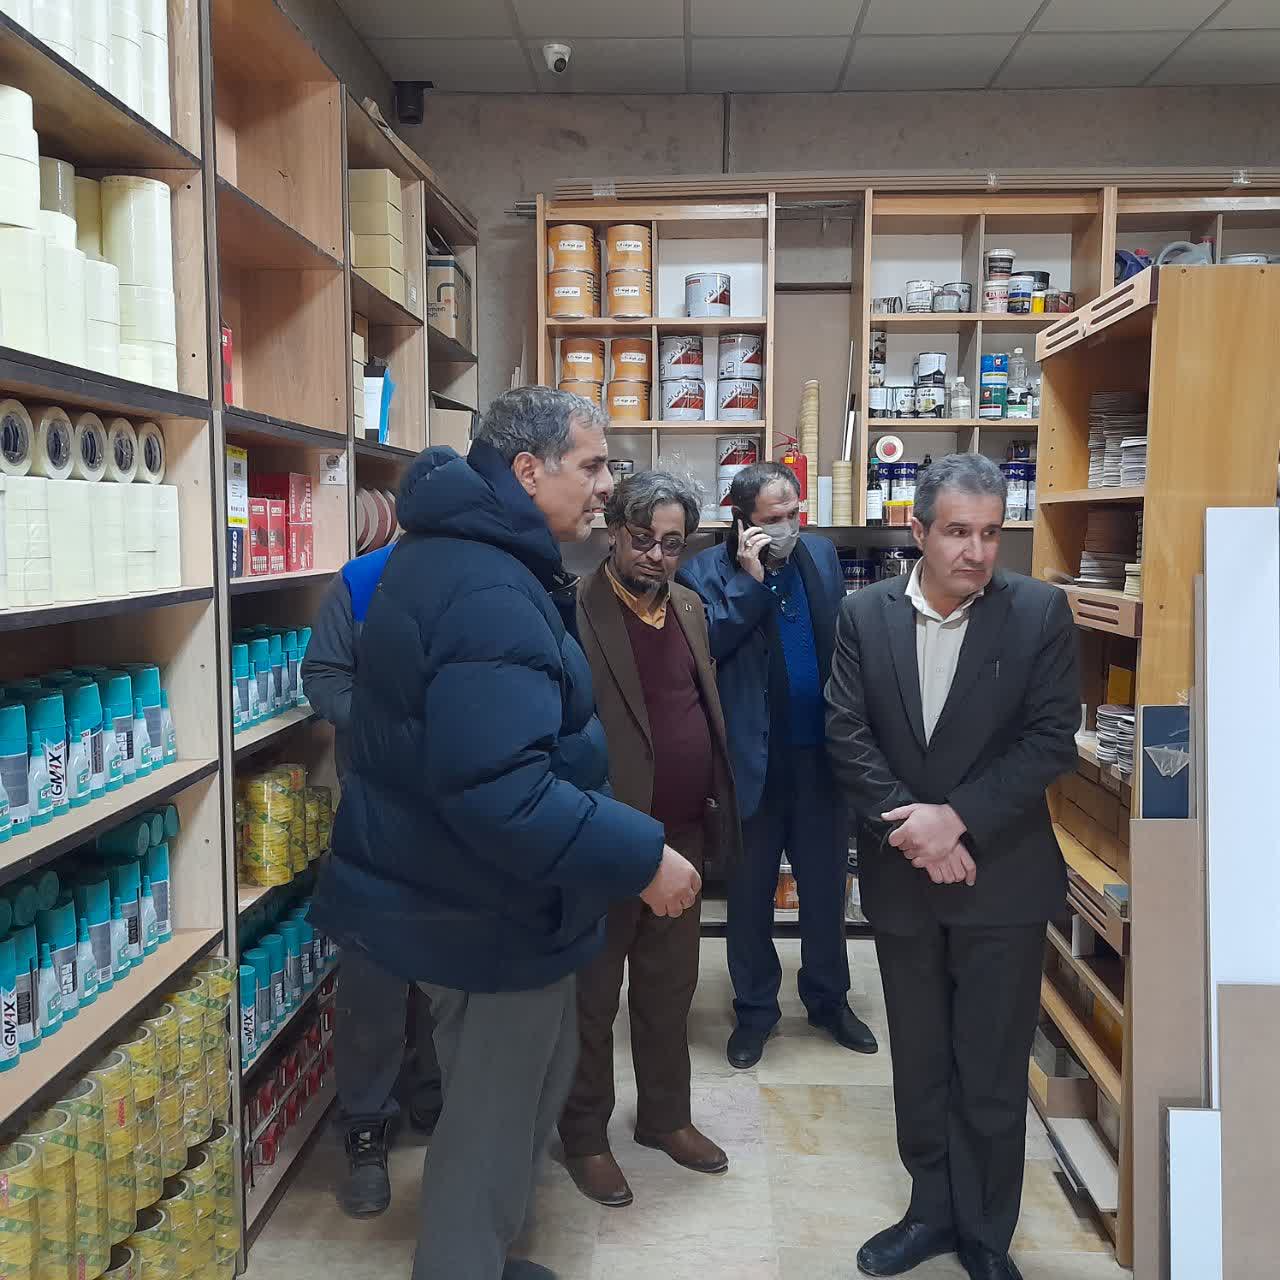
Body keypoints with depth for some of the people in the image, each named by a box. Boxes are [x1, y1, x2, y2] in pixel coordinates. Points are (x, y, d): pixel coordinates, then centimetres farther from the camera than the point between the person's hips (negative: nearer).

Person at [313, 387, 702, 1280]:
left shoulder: (454, 553, 7)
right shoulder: (489, 593, -28)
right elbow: (499, 790, -37)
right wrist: (643, 857, -30)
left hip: (454, 889, 11)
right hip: (490, 908, -11)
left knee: (501, 1095, 27)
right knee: (498, 1114, 10)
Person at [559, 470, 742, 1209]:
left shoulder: (689, 607, 8)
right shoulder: (575, 610, -15)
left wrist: (716, 805, 13)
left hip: (683, 834, 7)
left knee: (671, 988, 20)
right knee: (593, 997, 11)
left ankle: (666, 1116, 39)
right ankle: (585, 1138, 29)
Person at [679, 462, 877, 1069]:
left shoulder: (821, 555, 5)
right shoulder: (707, 573, -9)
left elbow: (845, 639, 12)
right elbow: (704, 647, -22)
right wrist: (751, 580, -23)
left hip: (821, 756, 4)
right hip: (753, 761, -3)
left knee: (826, 885, 17)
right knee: (750, 893, 12)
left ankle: (828, 997, 36)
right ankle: (754, 1008, 30)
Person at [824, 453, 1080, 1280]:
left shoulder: (1041, 613, -7)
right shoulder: (866, 615, -1)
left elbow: (1052, 740, -11)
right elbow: (847, 736, -4)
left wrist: (956, 817, -18)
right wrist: (910, 827, -15)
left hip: (1003, 878, -2)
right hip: (902, 876, 2)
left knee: (993, 1074, 9)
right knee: (920, 1064, 16)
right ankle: (933, 1212, 35)